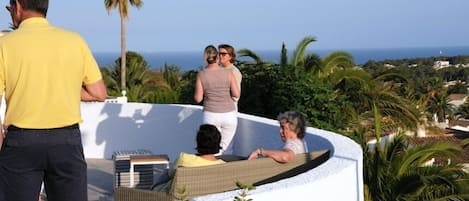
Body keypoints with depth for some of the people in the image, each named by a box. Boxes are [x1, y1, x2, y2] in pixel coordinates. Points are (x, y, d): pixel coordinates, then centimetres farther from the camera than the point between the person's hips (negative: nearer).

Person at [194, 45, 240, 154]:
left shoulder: (201, 75, -6)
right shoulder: (228, 72, -6)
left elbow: (198, 98, -3)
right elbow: (236, 94, -5)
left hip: (211, 116, -1)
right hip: (229, 115, 1)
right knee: (226, 147, 15)